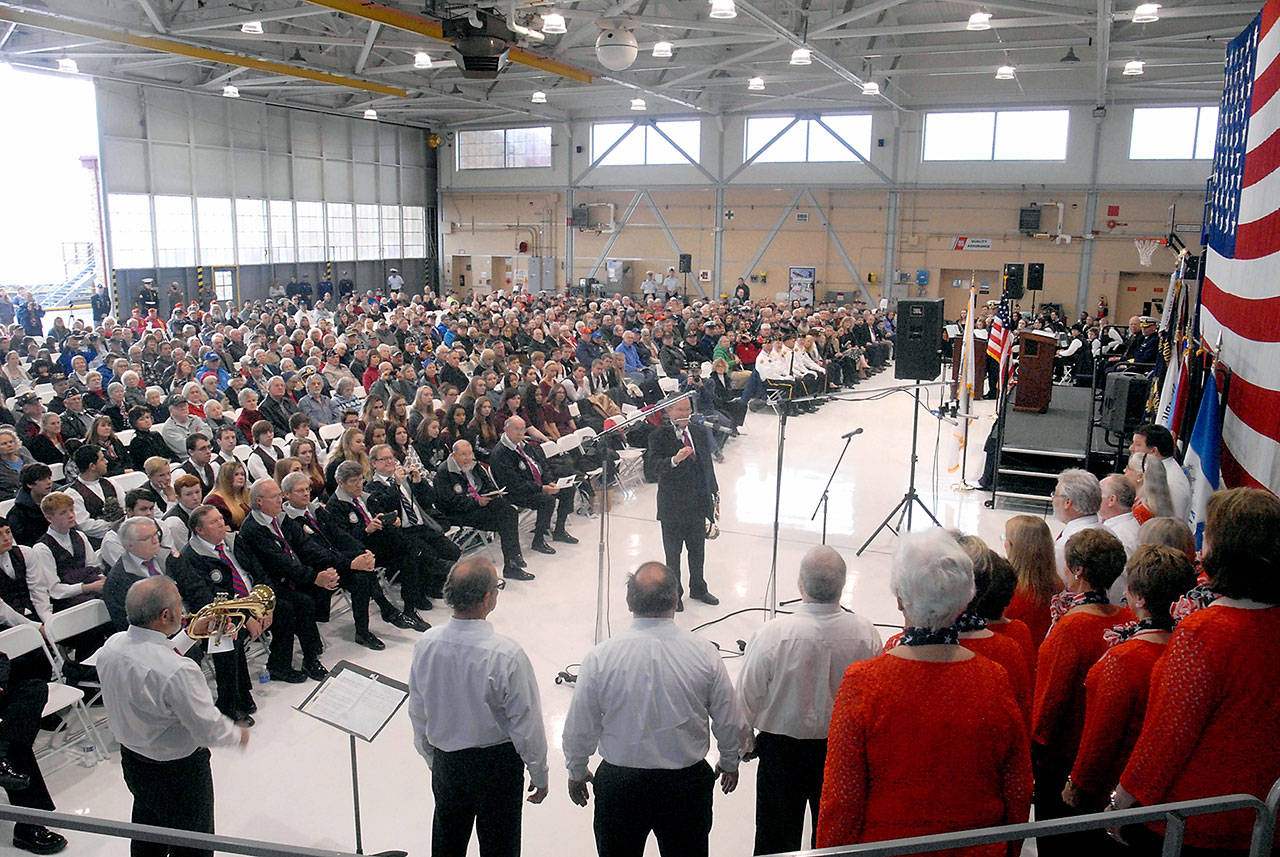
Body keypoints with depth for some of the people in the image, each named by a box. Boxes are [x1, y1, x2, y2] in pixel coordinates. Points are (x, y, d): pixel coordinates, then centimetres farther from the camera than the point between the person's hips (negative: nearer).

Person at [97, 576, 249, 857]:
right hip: (178, 772, -7)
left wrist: (189, 634, 11)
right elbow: (208, 731, -26)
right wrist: (238, 734, -7)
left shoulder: (111, 647, -13)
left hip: (131, 760, 7)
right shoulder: (178, 671, -36)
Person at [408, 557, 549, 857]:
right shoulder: (507, 655, -28)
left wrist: (432, 758, 17)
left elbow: (417, 714, 0)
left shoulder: (425, 644, -14)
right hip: (497, 764, -4)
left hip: (445, 762, 4)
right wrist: (539, 775, -2)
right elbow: (527, 725, -18)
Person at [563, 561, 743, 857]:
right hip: (687, 784, 1)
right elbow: (729, 722, -4)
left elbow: (579, 728, -7)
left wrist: (576, 772, 12)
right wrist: (729, 762, 16)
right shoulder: (705, 653, -15)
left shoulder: (600, 657, -17)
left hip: (619, 784, 0)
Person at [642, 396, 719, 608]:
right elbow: (651, 469, -25)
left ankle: (698, 589, 38)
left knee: (698, 550, 18)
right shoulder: (659, 437, -12)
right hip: (672, 506, -4)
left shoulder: (701, 433, 5)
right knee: (673, 553, 10)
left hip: (698, 504, 4)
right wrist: (674, 460, -41)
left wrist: (713, 493, 14)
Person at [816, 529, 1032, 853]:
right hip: (978, 849, 2)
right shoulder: (997, 682, -15)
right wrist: (1006, 850, 14)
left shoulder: (862, 683, -22)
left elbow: (842, 803, -16)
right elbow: (1019, 795, -2)